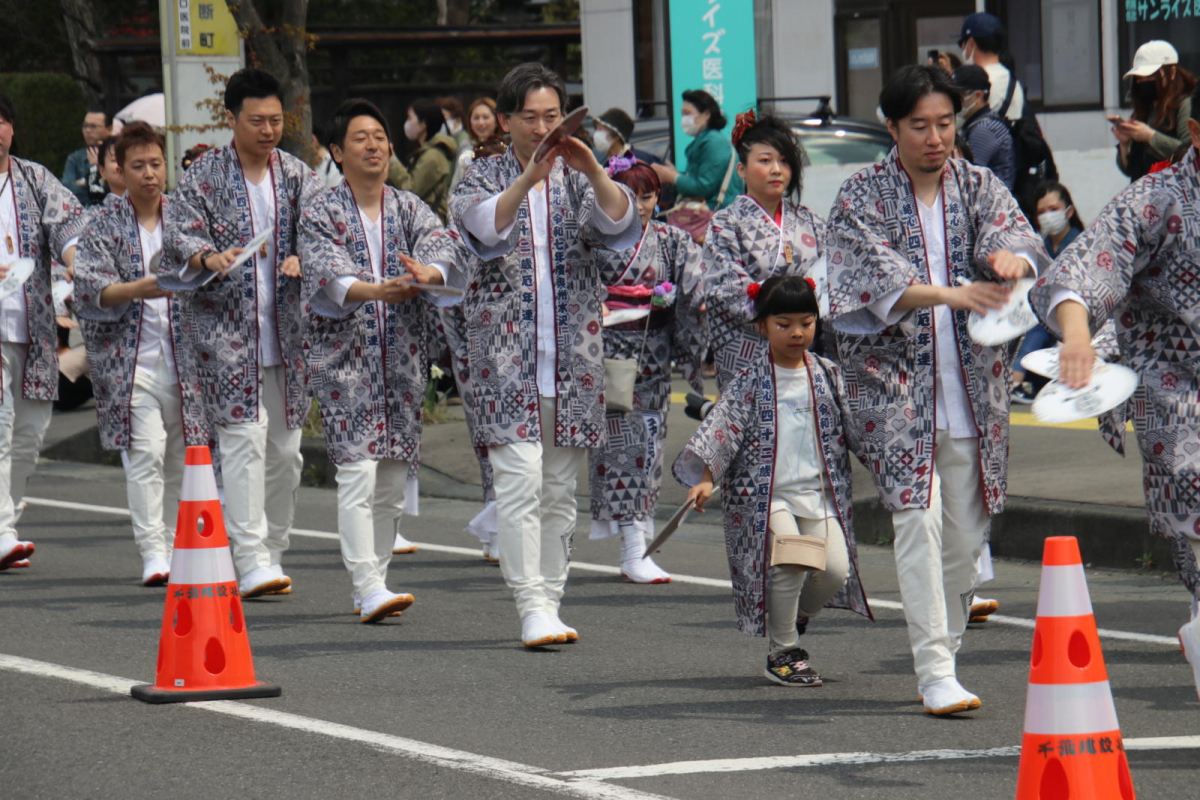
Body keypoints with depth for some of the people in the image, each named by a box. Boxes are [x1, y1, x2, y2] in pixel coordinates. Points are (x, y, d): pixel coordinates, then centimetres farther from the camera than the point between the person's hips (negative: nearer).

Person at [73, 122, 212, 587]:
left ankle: (176, 545, 17)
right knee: (145, 453, -13)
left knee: (182, 458, 6)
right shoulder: (105, 227, 2)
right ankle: (152, 552, -13)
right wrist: (140, 289, -25)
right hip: (129, 360, -3)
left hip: (184, 358, 3)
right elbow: (88, 287, -9)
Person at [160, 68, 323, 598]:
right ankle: (250, 561, -16)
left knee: (285, 446, 8)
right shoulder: (203, 177, 0)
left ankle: (273, 551, 20)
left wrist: (303, 259, -23)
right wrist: (209, 258, -30)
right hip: (226, 331, -4)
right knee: (244, 439, -13)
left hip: (287, 331, 4)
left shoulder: (298, 177, 9)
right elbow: (177, 234, -8)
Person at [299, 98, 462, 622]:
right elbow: (329, 276, -19)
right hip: (343, 355, -4)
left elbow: (441, 246, -11)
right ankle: (369, 588, -19)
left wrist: (428, 272, -36)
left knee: (393, 479, 6)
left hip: (402, 357, 4)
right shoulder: (320, 216, -2)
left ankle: (373, 585, 15)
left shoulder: (410, 210, 9)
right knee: (357, 471, -15)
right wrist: (377, 291, -39)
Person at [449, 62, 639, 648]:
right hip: (507, 353, -3)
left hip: (572, 355, 3)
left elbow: (619, 224, -10)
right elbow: (485, 230, -18)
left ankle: (551, 602, 14)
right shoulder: (483, 178, 4)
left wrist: (592, 171, -29)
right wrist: (528, 178, -33)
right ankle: (531, 608, -16)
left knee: (560, 489, 7)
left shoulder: (578, 178, 9)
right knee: (519, 480, -13)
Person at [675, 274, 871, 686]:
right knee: (789, 561, -22)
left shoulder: (828, 376, 9)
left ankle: (795, 616, 21)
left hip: (820, 493, 4)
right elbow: (722, 427, -6)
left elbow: (852, 428, 16)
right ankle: (783, 652, -4)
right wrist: (705, 478, -17)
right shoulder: (752, 382, 0)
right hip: (766, 494, -3)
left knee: (836, 568, -11)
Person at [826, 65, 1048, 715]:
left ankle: (943, 654, 21)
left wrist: (1009, 258, -35)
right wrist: (951, 294, -32)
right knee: (919, 519, -14)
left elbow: (1014, 234, -9)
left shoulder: (978, 187, 8)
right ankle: (935, 671, -15)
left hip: (971, 383, 4)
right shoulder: (861, 198, -2)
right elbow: (879, 280, -15)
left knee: (965, 529, 6)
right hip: (896, 380, -4)